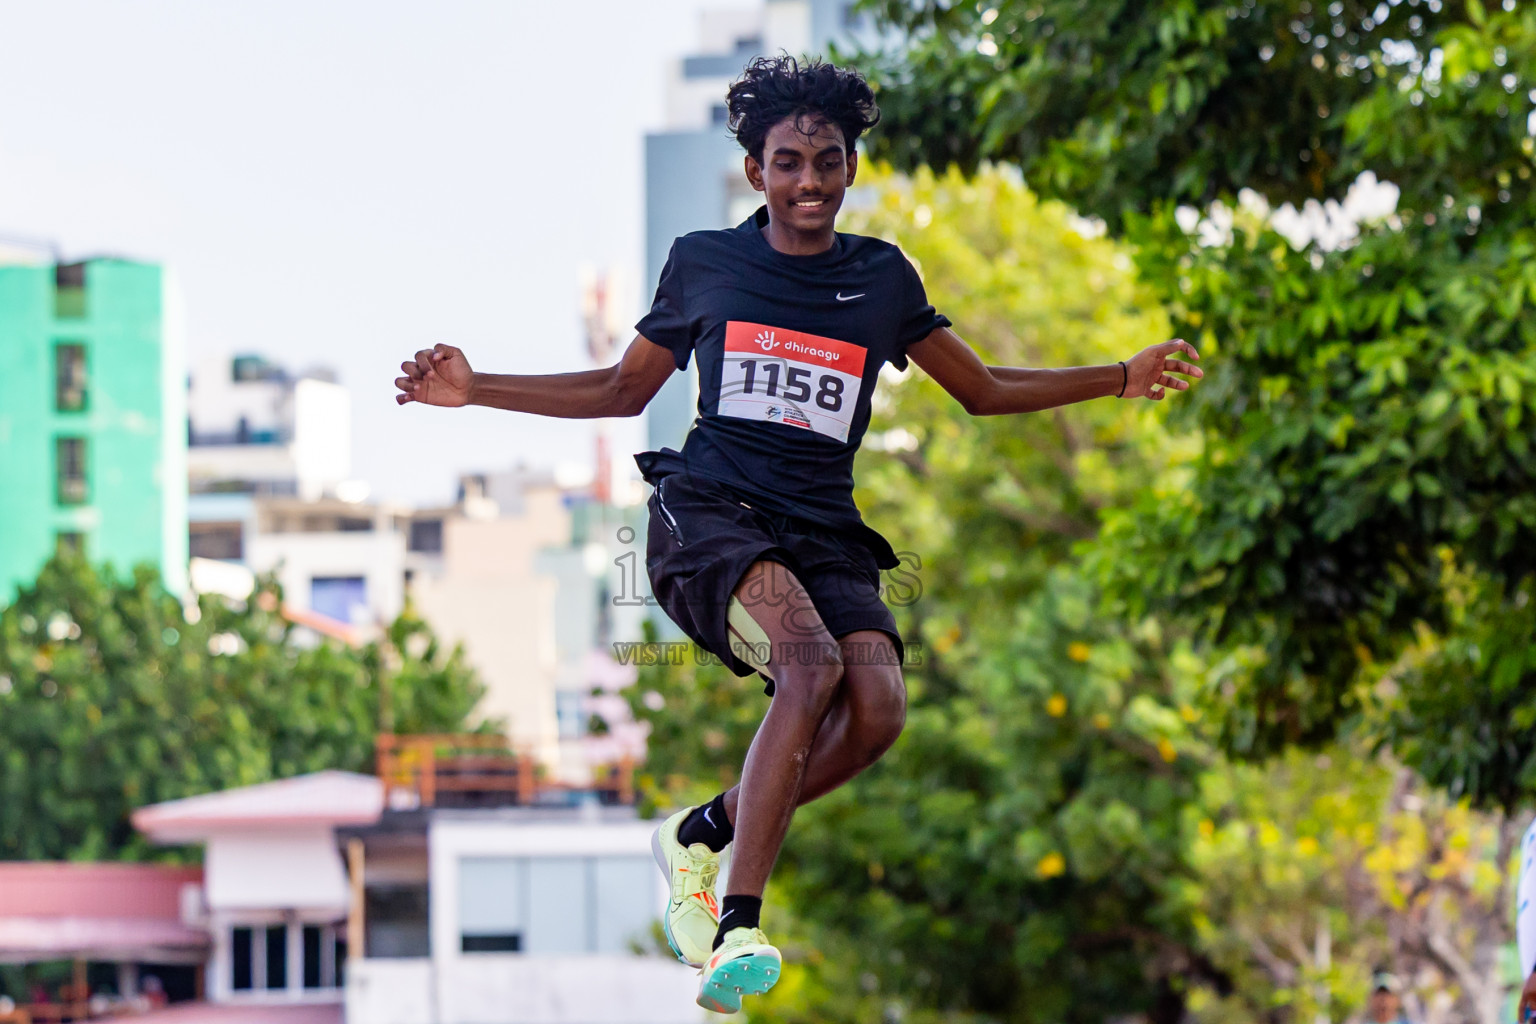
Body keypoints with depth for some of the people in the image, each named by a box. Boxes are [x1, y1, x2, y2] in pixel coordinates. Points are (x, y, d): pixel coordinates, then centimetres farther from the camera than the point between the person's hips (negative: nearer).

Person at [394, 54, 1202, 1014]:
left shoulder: (882, 277, 14)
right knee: (813, 664, -33)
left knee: (878, 709, -26)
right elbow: (622, 389, 20)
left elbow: (983, 389, 23)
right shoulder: (703, 262, 9)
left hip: (825, 533, 3)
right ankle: (736, 929, -35)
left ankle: (702, 834, -2)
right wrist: (474, 388, 12)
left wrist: (1121, 378, 14)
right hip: (711, 512, -3)